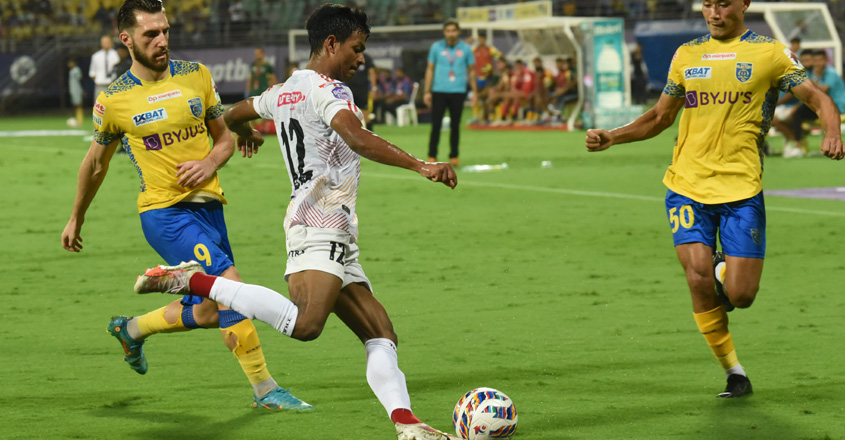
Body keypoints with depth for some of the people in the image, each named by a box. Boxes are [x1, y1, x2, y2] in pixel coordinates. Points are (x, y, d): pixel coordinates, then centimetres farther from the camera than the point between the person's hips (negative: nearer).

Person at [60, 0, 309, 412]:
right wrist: (76, 219, 23)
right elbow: (95, 164, 13)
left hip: (208, 206, 5)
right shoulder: (113, 100, -3)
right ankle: (264, 389, -13)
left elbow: (225, 138, 15)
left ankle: (132, 329, 38)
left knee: (208, 311, 11)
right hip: (164, 212, -5)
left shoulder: (196, 76, 5)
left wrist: (210, 163, -8)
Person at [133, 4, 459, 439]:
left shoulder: (283, 92, 23)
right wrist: (421, 166, -29)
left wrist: (244, 133, 64)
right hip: (321, 221, -11)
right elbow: (358, 139, -24)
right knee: (305, 324, -32)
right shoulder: (326, 89, -5)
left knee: (380, 335, 4)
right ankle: (193, 281, -22)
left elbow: (233, 114, 41)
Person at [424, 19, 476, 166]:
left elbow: (471, 71, 12)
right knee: (436, 125, -4)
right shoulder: (436, 47, 2)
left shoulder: (465, 49, 4)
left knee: (455, 126, 3)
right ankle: (432, 156, 3)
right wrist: (427, 91, 2)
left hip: (458, 92, 1)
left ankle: (454, 157, 11)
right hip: (439, 91, -1)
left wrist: (474, 91, 7)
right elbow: (430, 69, 6)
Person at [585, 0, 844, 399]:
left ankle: (726, 268, 31)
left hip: (742, 189, -2)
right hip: (688, 186, 2)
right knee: (699, 280, -15)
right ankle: (734, 373, 4)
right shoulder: (687, 55, 12)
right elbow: (660, 117, 21)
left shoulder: (770, 53, 3)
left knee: (740, 295, -8)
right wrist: (611, 138, 8)